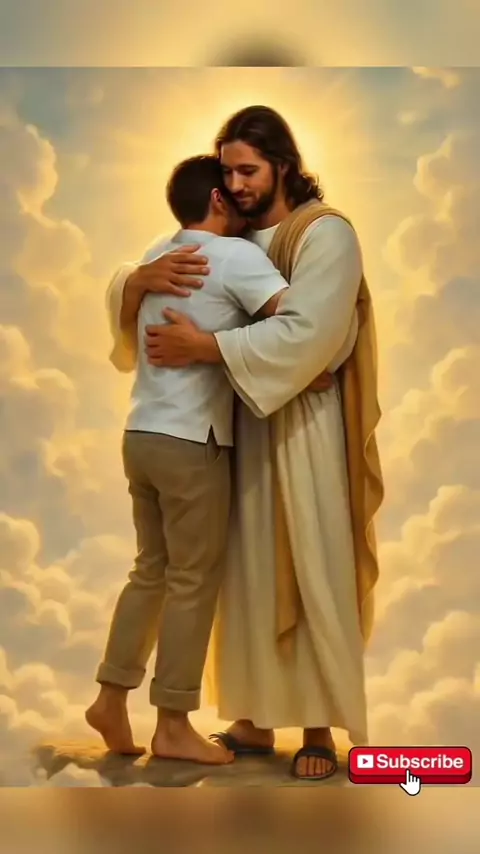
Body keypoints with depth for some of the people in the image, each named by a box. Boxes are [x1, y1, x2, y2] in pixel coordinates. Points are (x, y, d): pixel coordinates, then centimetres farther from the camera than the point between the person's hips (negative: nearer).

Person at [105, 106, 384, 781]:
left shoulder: (325, 233, -8)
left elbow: (305, 333, -23)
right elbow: (132, 282, 11)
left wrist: (203, 346, -23)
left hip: (303, 431, -5)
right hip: (238, 428, 6)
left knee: (311, 577, 2)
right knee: (247, 576, 10)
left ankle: (320, 727, 16)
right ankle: (256, 720, 23)